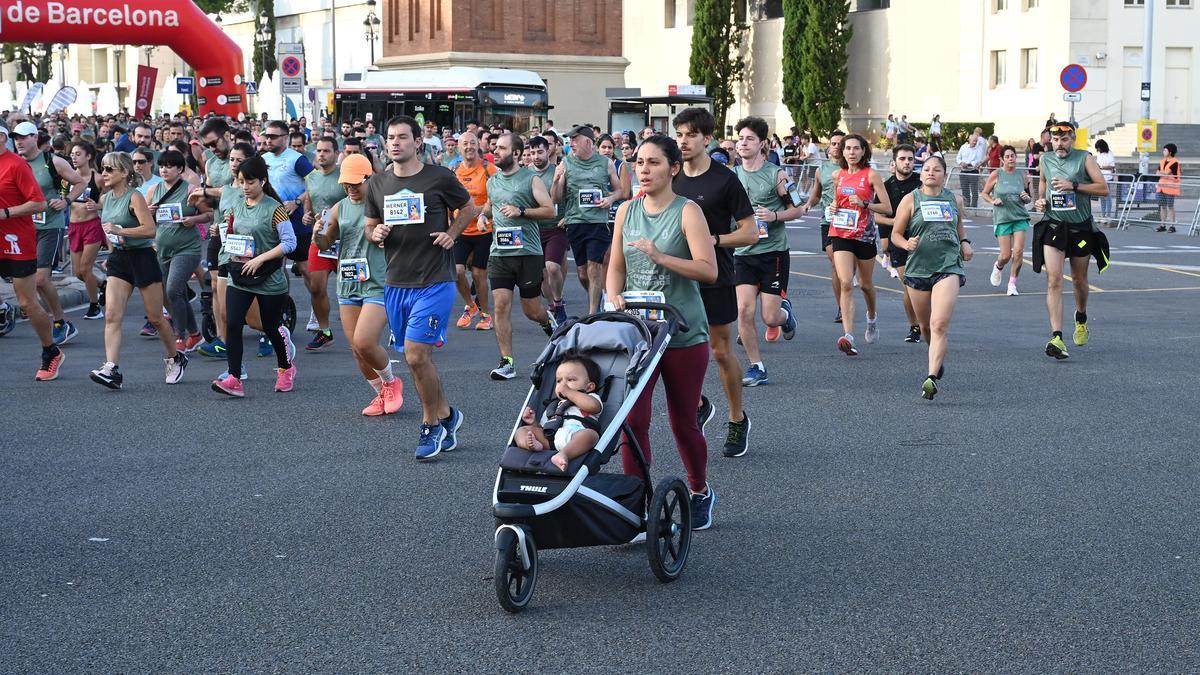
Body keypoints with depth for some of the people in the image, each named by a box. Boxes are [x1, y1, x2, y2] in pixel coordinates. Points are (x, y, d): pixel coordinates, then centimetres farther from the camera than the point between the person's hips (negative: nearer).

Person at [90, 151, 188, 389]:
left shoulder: (134, 197, -15)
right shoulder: (105, 199, 7)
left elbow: (151, 229, -25)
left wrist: (120, 231, -27)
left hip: (142, 258, -6)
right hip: (119, 260, 6)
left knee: (155, 317, 6)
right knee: (112, 315, -10)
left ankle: (175, 358, 28)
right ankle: (112, 369, -17)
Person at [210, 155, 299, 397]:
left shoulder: (274, 209, -11)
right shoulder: (238, 206, 7)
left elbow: (290, 242, -14)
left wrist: (260, 258, -20)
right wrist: (234, 251, -1)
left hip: (268, 277, -5)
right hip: (239, 276, 5)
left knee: (271, 327, 9)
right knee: (232, 324, -11)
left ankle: (286, 368, 36)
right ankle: (233, 380, -13)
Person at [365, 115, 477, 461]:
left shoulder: (440, 178, -5)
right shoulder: (378, 184, 7)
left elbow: (469, 208, 10)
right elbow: (371, 225, 18)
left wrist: (451, 234, -5)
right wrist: (375, 234, -4)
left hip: (435, 281, -5)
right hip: (396, 284, 5)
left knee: (416, 354, -14)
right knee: (415, 358, 10)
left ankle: (431, 424, 4)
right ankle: (445, 416, 28)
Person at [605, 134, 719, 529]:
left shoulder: (687, 212, -7)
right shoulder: (627, 211, 8)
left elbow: (708, 270, -16)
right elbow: (616, 267, 13)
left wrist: (660, 256, -25)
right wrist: (614, 297, -8)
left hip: (683, 333, -3)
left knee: (683, 422, 8)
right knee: (633, 420, -8)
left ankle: (700, 493, 32)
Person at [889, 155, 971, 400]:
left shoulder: (955, 200, 11)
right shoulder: (910, 200, 3)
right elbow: (895, 234, 4)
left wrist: (964, 242, 11)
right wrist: (907, 244, -16)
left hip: (948, 267, -1)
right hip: (918, 268, 1)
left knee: (940, 325, -18)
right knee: (925, 325, 14)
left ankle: (932, 378, -25)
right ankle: (938, 359, 45)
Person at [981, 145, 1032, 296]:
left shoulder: (1022, 175, 6)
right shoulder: (996, 174, -1)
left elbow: (1029, 198, 17)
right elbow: (984, 193, 8)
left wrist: (1027, 198, -6)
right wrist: (993, 201, -10)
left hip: (1020, 217, 2)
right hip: (1002, 218, -2)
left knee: (1018, 251, -12)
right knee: (1006, 255, -4)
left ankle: (1012, 283, 4)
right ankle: (998, 267, 33)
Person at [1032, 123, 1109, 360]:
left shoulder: (1085, 158, -4)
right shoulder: (1045, 160, 6)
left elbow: (1103, 188, -10)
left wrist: (1074, 185, -19)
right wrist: (1040, 200, 6)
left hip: (1080, 227, -1)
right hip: (1053, 226, 1)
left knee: (1079, 280, 16)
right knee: (1053, 280, -14)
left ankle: (1081, 318, 46)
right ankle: (1056, 337, -21)